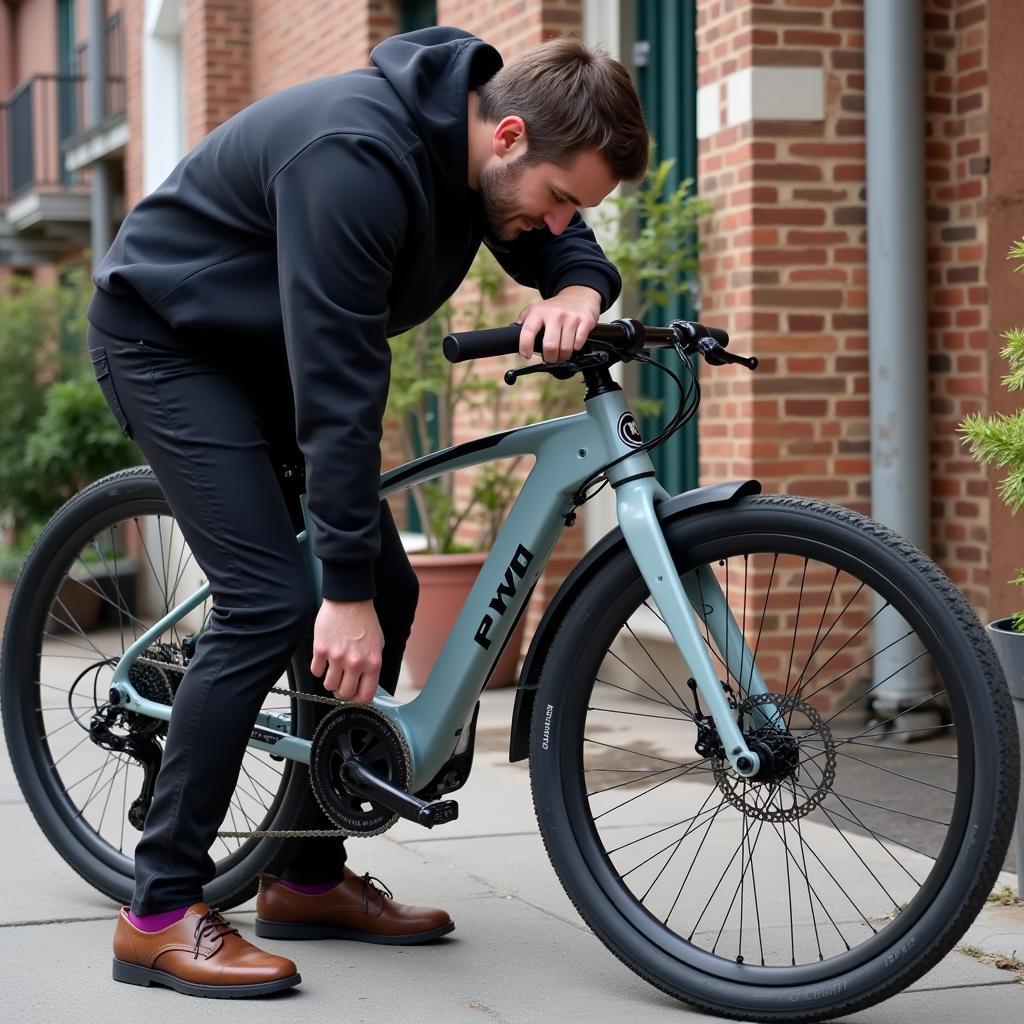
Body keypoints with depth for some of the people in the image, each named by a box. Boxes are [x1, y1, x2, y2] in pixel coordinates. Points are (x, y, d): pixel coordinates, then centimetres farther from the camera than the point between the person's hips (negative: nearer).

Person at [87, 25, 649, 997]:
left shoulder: (476, 143, -9)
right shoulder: (357, 158, -35)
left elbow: (572, 247, 7)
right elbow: (338, 388, -34)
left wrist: (575, 292, -20)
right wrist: (346, 587, -31)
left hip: (263, 351, 9)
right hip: (166, 338, -9)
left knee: (385, 591, 2)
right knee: (270, 600, -21)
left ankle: (310, 878, 14)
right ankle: (159, 915, -13)